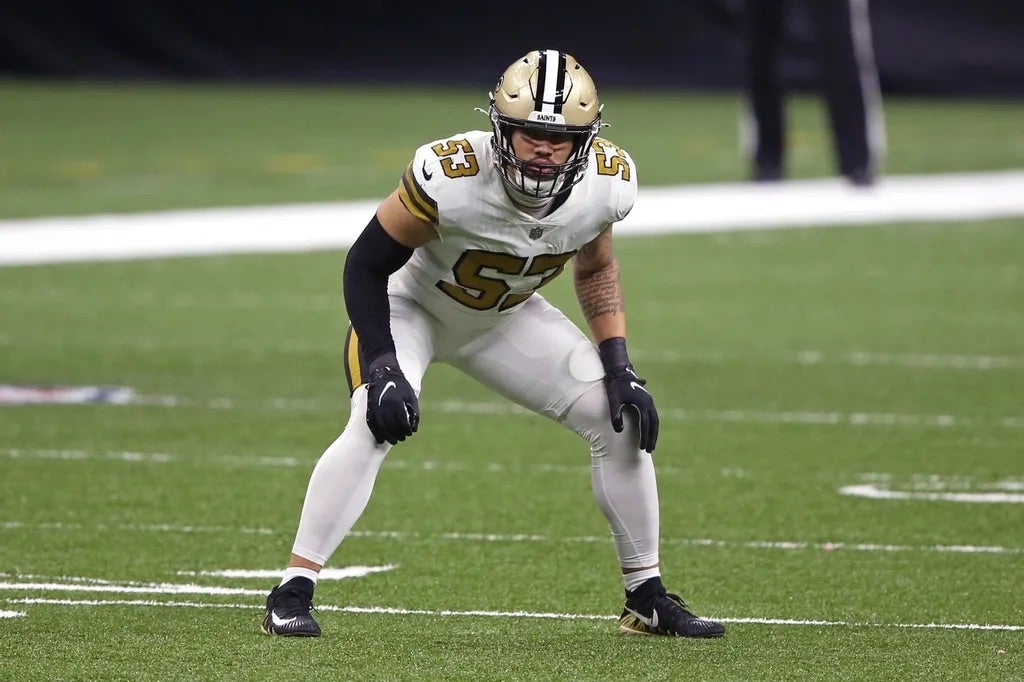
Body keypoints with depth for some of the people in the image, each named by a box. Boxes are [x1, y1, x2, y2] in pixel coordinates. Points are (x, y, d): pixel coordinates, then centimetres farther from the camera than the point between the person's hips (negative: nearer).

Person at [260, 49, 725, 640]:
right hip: (412, 305, -5)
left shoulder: (605, 184, -22)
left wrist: (618, 367, -8)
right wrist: (382, 368, -30)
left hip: (506, 318, 5)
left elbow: (596, 268, 1)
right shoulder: (451, 176, -36)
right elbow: (366, 265, -23)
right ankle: (292, 593, -20)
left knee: (622, 421, -5)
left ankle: (648, 598, 11)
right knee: (375, 427, -29)